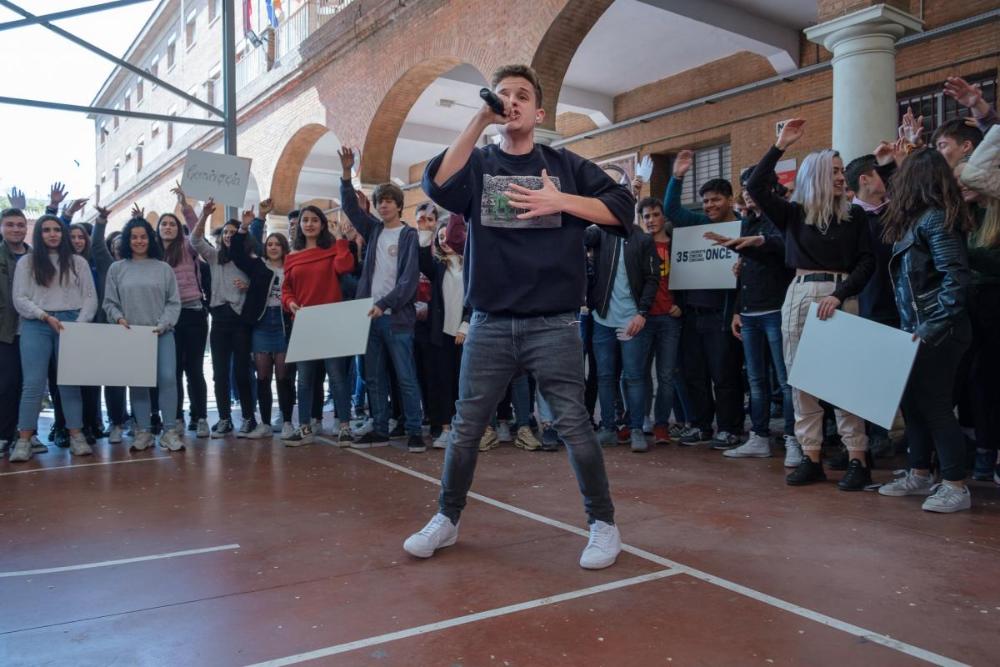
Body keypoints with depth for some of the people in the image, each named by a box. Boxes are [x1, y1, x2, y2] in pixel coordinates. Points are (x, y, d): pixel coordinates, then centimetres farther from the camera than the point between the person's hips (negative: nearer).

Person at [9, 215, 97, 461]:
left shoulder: (78, 262, 12)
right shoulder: (26, 263, 10)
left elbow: (91, 297, 7)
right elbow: (20, 299, 3)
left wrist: (80, 324, -7)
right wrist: (46, 316, -10)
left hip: (71, 325, 1)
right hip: (36, 326, -1)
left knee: (70, 382, 1)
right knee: (33, 384, -6)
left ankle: (76, 436, 1)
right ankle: (24, 441, -4)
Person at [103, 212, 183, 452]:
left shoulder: (163, 268, 6)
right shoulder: (117, 268, 8)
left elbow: (173, 302, 4)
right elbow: (110, 302, 9)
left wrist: (162, 325, -9)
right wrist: (118, 318, -10)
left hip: (161, 333, -1)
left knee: (167, 378, -10)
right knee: (137, 382, 4)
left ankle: (170, 431, -3)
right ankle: (143, 432, 12)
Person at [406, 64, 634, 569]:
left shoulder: (565, 164, 8)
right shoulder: (477, 164, 10)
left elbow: (622, 208, 0)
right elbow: (437, 185, -12)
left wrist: (560, 201, -12)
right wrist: (479, 120, -13)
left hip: (554, 324, -1)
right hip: (489, 325, 2)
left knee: (574, 426, -1)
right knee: (465, 429, 8)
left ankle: (603, 524, 15)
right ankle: (446, 519, 25)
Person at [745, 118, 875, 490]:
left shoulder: (855, 216, 7)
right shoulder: (793, 213, 8)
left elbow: (867, 262, 1)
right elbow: (755, 187, -2)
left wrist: (839, 295, -13)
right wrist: (780, 146, -4)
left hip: (841, 297, -2)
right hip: (800, 296, 2)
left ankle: (858, 460, 4)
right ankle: (811, 459, 11)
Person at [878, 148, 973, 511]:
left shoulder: (935, 219, -14)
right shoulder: (917, 219, 13)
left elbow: (955, 279, -20)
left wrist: (933, 327, -22)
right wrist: (911, 326, 11)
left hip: (937, 333, -9)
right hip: (917, 330, 9)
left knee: (935, 404, -3)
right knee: (912, 400, 13)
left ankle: (956, 487, 7)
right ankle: (919, 475, 24)